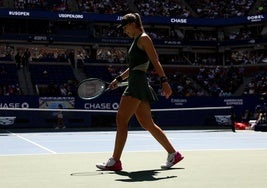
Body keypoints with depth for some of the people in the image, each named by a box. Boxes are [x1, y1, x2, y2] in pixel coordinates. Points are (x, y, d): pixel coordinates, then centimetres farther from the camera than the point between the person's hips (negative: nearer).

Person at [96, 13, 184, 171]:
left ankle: (115, 161, -10)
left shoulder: (144, 38, -4)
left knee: (121, 119, -11)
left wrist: (164, 81, -21)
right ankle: (173, 154, 14)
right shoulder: (136, 41, 23)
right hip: (135, 84, 10)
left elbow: (156, 62, -13)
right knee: (148, 124, 8)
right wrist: (118, 79, 25)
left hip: (138, 83, -10)